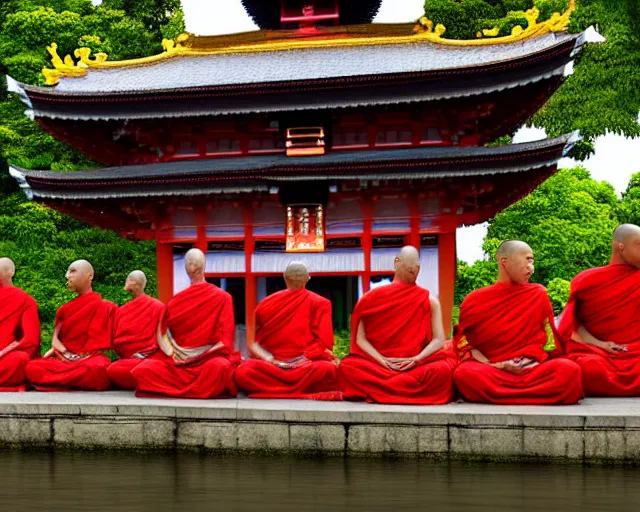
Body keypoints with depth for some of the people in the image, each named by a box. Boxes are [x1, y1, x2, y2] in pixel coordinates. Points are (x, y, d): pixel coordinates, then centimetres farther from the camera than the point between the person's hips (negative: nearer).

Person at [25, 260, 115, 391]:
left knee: (95, 368, -43)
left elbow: (96, 342, -5)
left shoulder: (99, 305, 4)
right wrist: (59, 349, -3)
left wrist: (77, 358, -14)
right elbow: (56, 338, 18)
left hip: (89, 358, -5)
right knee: (32, 367, -25)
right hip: (64, 359, 6)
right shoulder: (67, 308, 24)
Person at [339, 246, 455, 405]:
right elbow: (360, 339, 0)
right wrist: (382, 361, -16)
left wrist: (416, 359, -19)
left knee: (443, 369, -33)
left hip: (416, 366, 0)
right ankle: (411, 392, -26)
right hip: (379, 365, 0)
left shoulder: (429, 301, 9)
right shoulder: (373, 298, 8)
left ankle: (379, 392, -26)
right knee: (349, 366, -31)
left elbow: (439, 340, -1)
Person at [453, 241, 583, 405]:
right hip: (492, 372, -1)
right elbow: (462, 341, 7)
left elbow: (549, 340, 14)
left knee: (568, 370, -31)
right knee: (465, 373, -35)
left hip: (532, 370, 1)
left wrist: (534, 360, -6)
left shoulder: (538, 295, 11)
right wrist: (490, 366, -8)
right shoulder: (475, 300, 7)